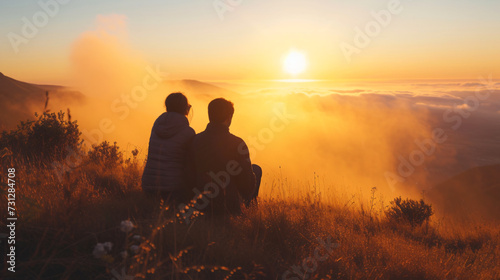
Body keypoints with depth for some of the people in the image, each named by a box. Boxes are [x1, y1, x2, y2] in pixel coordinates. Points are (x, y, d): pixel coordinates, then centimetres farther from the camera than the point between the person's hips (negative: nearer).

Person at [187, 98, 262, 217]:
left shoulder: (195, 140, -6)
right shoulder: (236, 144, -20)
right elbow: (247, 179, -14)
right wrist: (247, 198, 10)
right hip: (228, 206, -5)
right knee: (256, 169, 21)